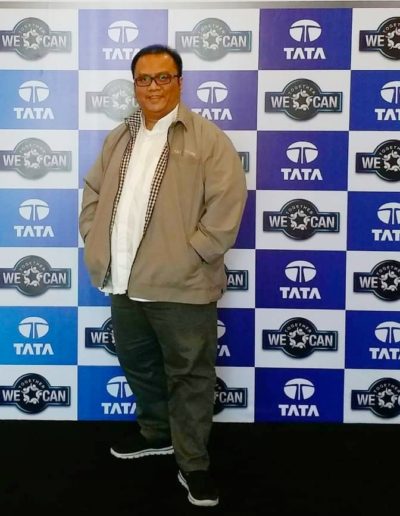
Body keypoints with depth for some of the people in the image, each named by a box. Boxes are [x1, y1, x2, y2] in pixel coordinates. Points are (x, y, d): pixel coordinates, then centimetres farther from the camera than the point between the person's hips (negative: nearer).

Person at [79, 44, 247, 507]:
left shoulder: (207, 139, -7)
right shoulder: (118, 139, 14)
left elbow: (227, 204, -14)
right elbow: (92, 191, 19)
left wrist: (191, 255, -17)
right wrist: (95, 241, 6)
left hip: (182, 285, -6)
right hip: (124, 283, 7)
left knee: (190, 376, 5)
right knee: (138, 366, 21)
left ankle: (192, 462, 19)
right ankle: (156, 433, 43)